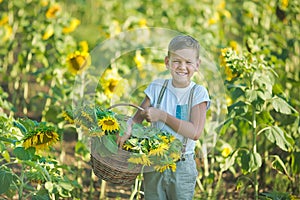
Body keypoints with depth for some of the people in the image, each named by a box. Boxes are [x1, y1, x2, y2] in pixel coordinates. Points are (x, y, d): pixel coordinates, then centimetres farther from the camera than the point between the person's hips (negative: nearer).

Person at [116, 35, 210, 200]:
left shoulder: (198, 93, -7)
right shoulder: (157, 88, 2)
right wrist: (128, 128, -22)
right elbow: (138, 117, 2)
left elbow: (195, 132, -17)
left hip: (182, 166, -2)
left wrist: (162, 115, -20)